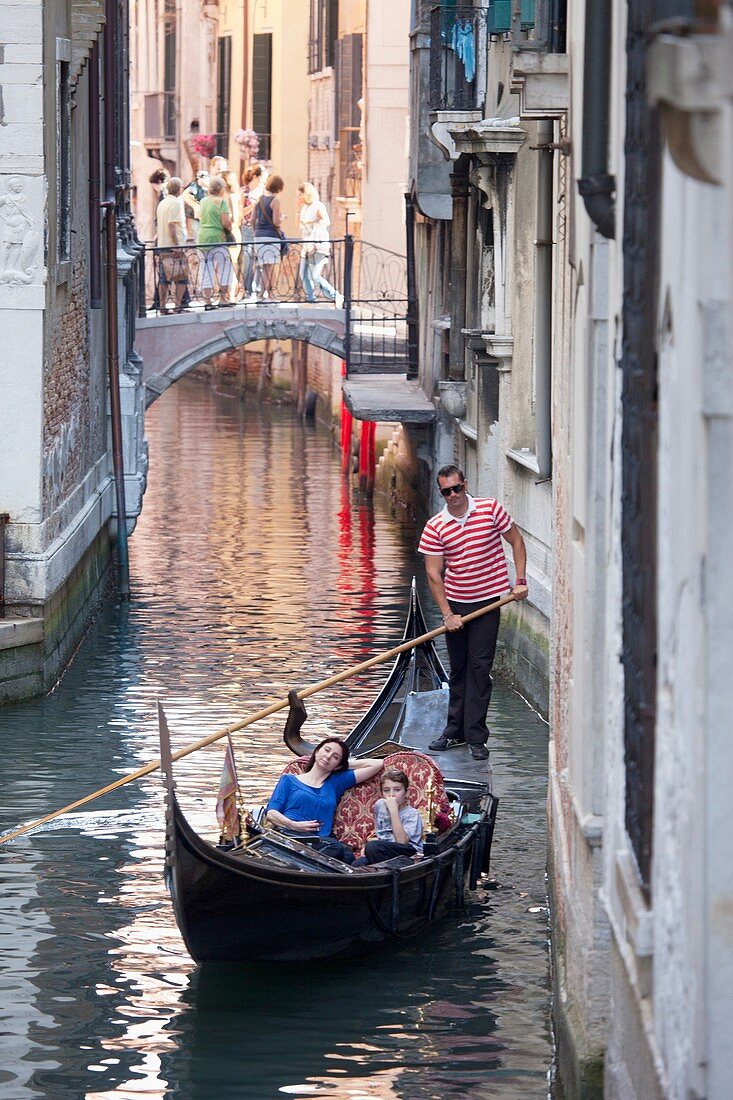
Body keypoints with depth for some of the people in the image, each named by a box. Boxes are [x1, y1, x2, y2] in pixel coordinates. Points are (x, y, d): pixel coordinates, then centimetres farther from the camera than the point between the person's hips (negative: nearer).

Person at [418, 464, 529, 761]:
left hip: (486, 602, -2)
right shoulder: (434, 527, -4)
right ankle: (455, 731, 21)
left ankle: (476, 737, -1)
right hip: (454, 603, 2)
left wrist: (520, 581, -3)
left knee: (479, 667, -4)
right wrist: (447, 614, -8)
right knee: (458, 668, 11)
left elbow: (516, 541, 6)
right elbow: (433, 573, -4)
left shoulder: (491, 509, -5)